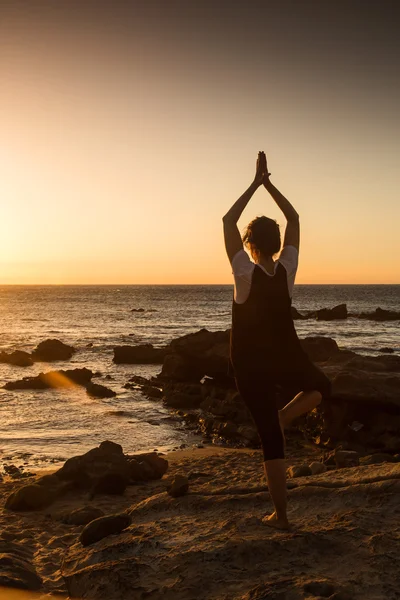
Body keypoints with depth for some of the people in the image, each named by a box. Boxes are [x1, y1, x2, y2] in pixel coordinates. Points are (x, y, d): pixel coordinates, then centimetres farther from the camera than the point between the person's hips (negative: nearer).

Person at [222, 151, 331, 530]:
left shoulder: (246, 272, -17)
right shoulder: (287, 269, -8)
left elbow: (228, 221, -9)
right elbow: (294, 219, 4)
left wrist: (255, 184, -4)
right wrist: (268, 184, 6)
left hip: (251, 365, -2)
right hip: (287, 358, 2)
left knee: (270, 438, 4)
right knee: (321, 386, 35)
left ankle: (280, 515, 7)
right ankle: (284, 417, 9)